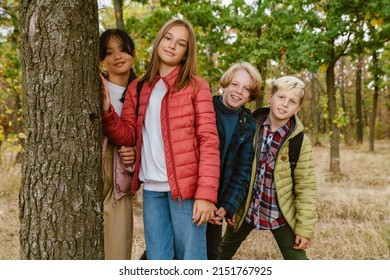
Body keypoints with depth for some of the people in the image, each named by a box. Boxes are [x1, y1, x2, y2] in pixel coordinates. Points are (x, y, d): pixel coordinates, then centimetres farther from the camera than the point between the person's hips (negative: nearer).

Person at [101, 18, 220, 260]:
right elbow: (127, 136, 5)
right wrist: (106, 111, -13)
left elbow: (209, 141, -8)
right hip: (152, 188, 4)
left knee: (191, 258, 5)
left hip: (186, 186, -4)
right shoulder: (137, 89, 12)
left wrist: (206, 193, -16)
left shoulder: (196, 87, -1)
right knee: (157, 261, 12)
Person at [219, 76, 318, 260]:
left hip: (281, 213, -2)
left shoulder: (300, 142, -14)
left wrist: (305, 227, -11)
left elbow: (306, 187, -11)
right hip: (246, 208, 2)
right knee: (223, 253, 21)